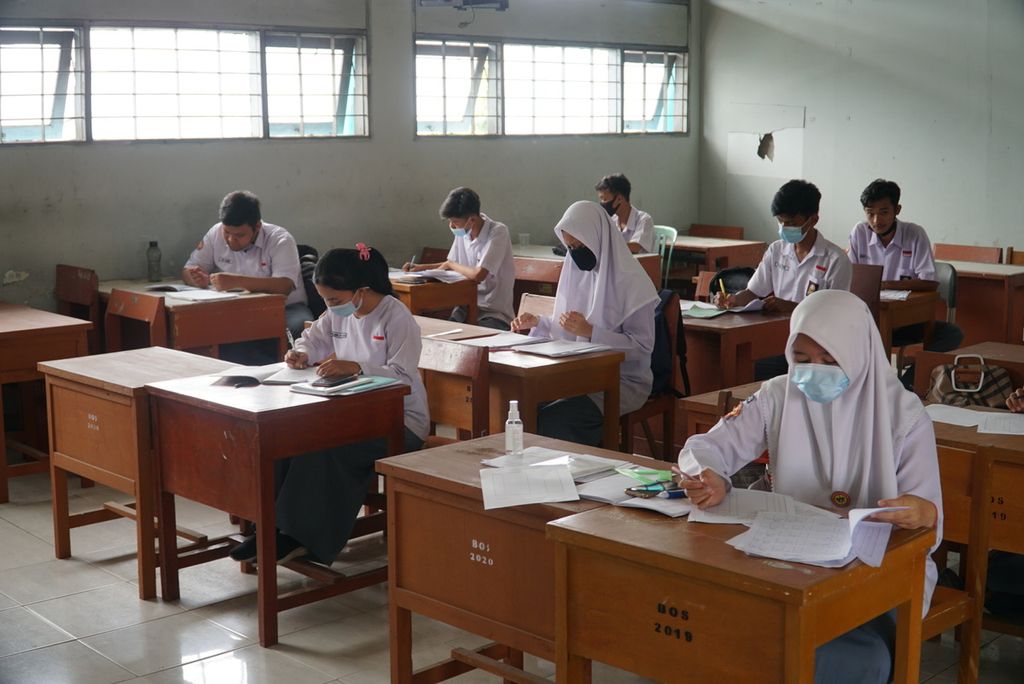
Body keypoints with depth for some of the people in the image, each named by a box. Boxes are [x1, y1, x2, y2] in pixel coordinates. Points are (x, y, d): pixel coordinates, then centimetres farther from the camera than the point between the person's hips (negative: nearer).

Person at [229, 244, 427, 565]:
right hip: (354, 412, 8)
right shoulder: (339, 314, 8)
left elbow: (402, 377, -24)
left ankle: (302, 536, -21)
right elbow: (313, 339, 23)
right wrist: (300, 353, -2)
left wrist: (356, 367, -38)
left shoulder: (397, 319, -15)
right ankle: (271, 525, -17)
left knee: (322, 444, -31)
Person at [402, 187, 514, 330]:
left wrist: (450, 265, -5)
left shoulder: (498, 232, -15)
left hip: (494, 314, -6)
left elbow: (478, 275, -22)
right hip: (466, 307, 6)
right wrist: (421, 267, 13)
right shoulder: (462, 233, 6)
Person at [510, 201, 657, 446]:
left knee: (550, 421, -27)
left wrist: (590, 332, -24)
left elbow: (642, 347, -15)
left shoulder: (630, 281, -13)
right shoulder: (578, 270, 9)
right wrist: (539, 323, -1)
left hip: (624, 381, -6)